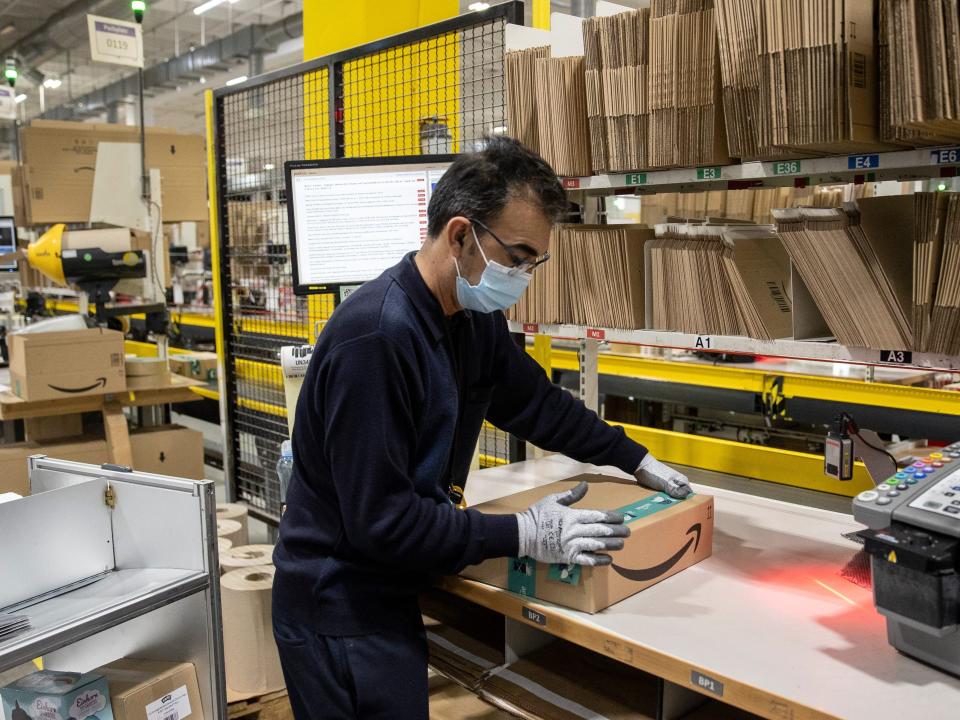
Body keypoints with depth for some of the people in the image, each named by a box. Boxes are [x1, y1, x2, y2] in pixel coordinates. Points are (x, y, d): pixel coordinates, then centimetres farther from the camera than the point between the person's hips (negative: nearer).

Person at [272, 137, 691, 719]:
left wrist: (635, 459, 18)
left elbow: (538, 402, 14)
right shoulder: (374, 337, -29)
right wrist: (523, 535, -23)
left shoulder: (477, 318, -1)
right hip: (342, 613, -8)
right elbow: (380, 517, -28)